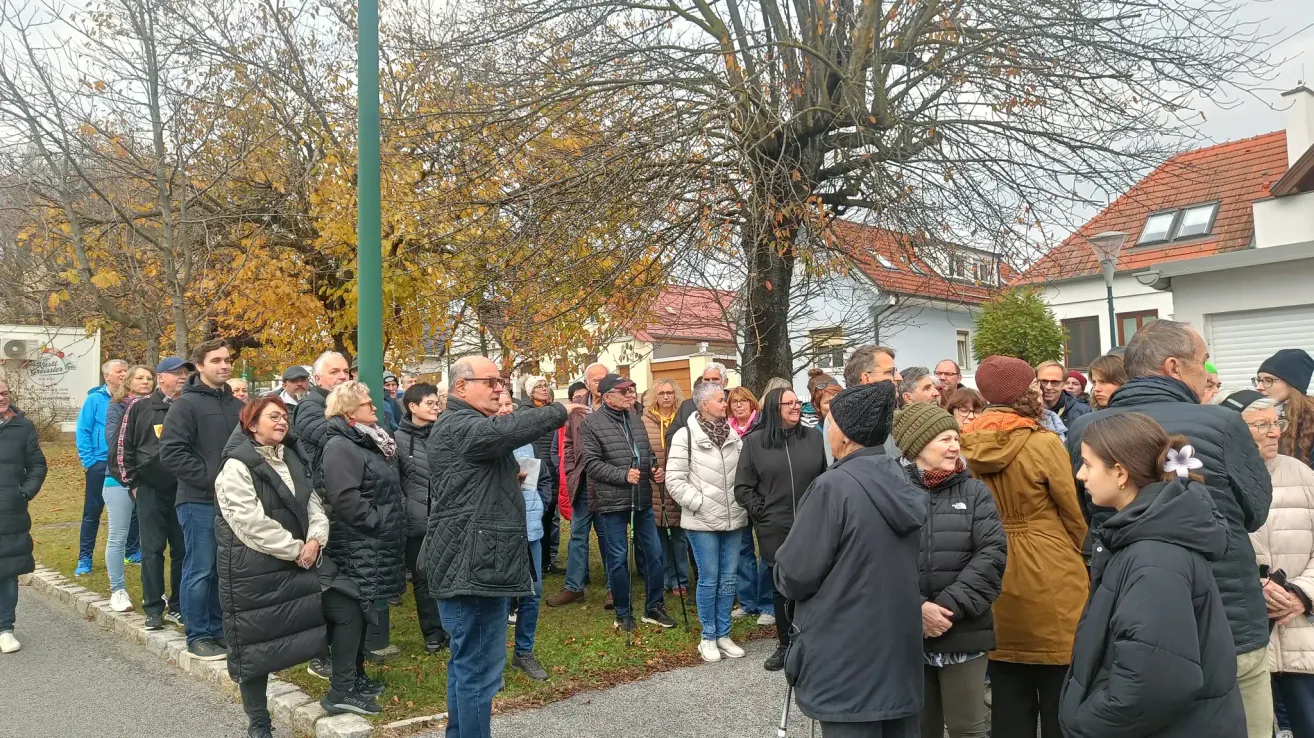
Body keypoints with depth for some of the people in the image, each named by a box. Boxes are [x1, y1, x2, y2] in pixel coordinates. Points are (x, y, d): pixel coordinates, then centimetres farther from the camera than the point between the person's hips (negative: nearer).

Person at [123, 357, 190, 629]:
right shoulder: (140, 409, 3)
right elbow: (126, 447, 7)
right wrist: (135, 480, 2)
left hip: (184, 491, 1)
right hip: (151, 490, -1)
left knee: (182, 550, 6)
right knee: (152, 550, 4)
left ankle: (177, 606, 17)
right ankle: (153, 608, 13)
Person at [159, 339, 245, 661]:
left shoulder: (237, 405, 12)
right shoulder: (186, 404, -7)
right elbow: (171, 453, -15)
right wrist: (211, 477, -17)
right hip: (199, 501, -6)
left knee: (223, 570, 13)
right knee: (200, 571, 1)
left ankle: (218, 629, 24)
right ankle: (198, 636, 12)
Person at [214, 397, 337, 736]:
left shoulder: (294, 460, 12)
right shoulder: (237, 466, -11)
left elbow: (314, 504, 10)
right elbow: (251, 522, -20)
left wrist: (315, 540, -10)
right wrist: (296, 549, -16)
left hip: (298, 563, 6)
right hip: (252, 570, -6)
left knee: (307, 634, 11)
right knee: (254, 646, 4)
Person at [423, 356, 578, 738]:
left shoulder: (469, 426, 22)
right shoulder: (457, 426, -13)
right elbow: (505, 429, -33)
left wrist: (510, 476, 15)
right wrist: (558, 411, -21)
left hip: (474, 562, 11)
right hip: (473, 565, -11)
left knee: (466, 662, 19)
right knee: (479, 666, -7)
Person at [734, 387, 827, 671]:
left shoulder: (814, 437, 2)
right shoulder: (754, 441, -1)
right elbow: (742, 487, 2)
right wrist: (760, 512, -4)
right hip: (774, 529, 0)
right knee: (780, 587, 11)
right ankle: (785, 645, 25)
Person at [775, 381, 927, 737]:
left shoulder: (833, 487, -20)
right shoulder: (903, 482, 5)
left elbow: (794, 577, -16)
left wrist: (782, 566, 4)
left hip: (847, 662, -7)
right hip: (900, 651, 8)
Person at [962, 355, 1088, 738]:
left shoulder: (969, 445, 0)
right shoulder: (1044, 442, -14)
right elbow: (1074, 514, -6)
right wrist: (1084, 556, 11)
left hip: (996, 578, 5)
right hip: (1051, 574, -5)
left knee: (1008, 701, 14)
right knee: (1058, 697, 8)